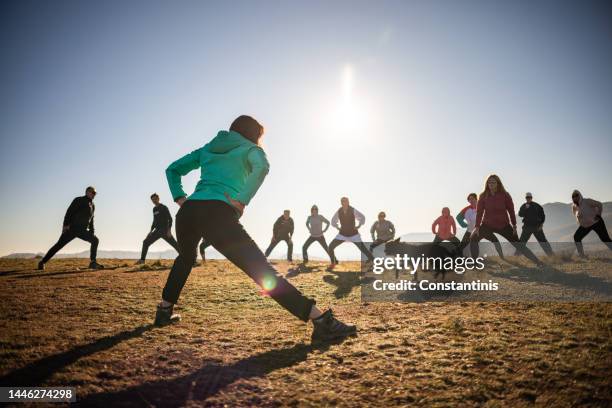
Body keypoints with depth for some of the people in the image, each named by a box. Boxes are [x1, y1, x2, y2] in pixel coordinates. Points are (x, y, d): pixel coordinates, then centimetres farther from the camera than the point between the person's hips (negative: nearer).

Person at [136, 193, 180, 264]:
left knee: (175, 245, -11)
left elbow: (170, 219, -12)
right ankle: (142, 259, 7)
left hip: (165, 231, -6)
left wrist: (169, 230, -23)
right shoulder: (154, 209, 16)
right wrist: (151, 231, 13)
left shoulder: (164, 208, -5)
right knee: (146, 242, 0)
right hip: (157, 231, 7)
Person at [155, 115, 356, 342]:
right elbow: (261, 167, -11)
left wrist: (180, 198, 21)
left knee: (186, 258, 37)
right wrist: (242, 202, -10)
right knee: (265, 273, -11)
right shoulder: (250, 149, 14)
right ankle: (321, 321, -17)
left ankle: (164, 311, 40)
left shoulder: (207, 148, 30)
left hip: (188, 211, 6)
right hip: (218, 214, -6)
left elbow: (172, 170, 30)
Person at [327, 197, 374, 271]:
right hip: (342, 234, 2)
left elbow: (362, 217, -1)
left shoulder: (353, 210, -15)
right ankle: (333, 263, 8)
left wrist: (358, 226, -10)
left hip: (353, 234, -2)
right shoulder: (338, 212, -8)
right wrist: (337, 227, -3)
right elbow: (333, 221, 11)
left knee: (363, 249, -9)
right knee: (331, 247, -11)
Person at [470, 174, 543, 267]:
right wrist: (477, 226, -15)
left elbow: (511, 210, -5)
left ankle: (537, 261, 12)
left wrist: (514, 225, -4)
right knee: (473, 239, -14)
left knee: (518, 244, 2)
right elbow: (479, 212, -10)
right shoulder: (483, 196, -9)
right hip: (487, 225, 1)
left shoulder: (504, 195, -12)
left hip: (503, 225, -1)